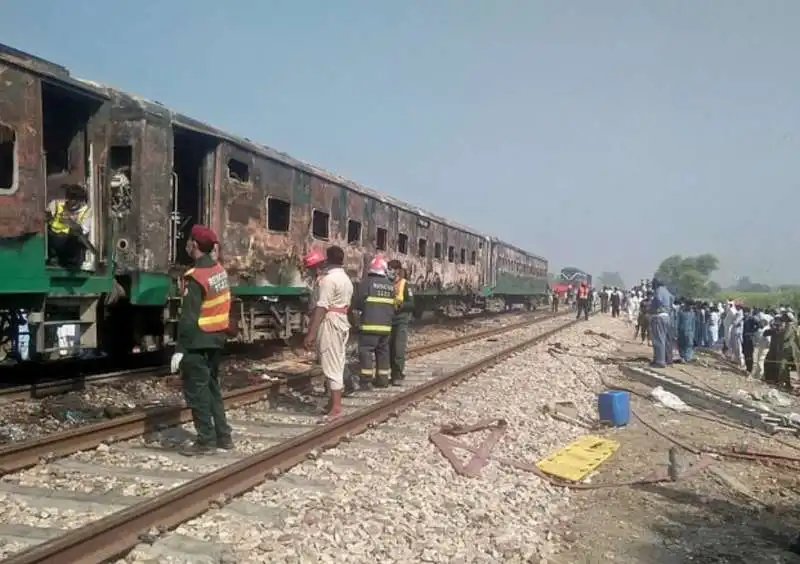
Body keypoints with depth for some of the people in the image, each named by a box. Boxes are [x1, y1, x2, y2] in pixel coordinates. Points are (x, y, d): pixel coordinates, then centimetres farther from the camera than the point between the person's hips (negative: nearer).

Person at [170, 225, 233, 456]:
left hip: (198, 342, -8)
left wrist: (180, 349, -18)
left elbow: (188, 317, -21)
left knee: (196, 391, 1)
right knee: (212, 387, 17)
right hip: (217, 338, 8)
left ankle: (206, 440, 5)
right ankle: (223, 436, 21)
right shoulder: (220, 271, 6)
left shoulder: (196, 277, -18)